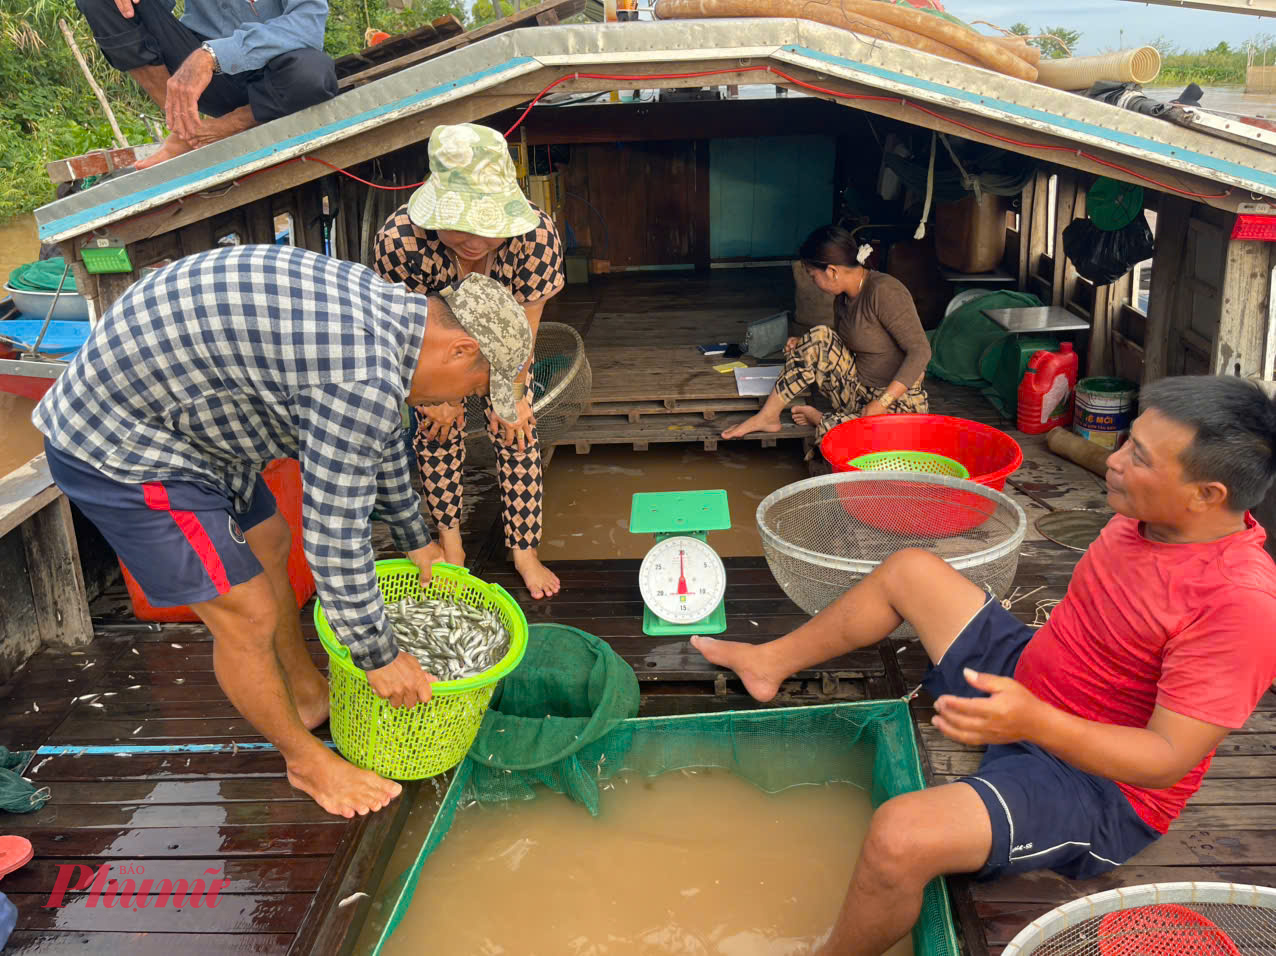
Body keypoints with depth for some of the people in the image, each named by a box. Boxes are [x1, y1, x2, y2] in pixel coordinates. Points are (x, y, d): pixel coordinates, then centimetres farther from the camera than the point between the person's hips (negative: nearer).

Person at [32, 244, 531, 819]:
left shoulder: (381, 305, 2)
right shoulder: (365, 377, -29)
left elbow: (380, 440, 19)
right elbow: (334, 539, -22)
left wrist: (414, 538, 30)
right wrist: (378, 656, -8)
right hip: (118, 449, -10)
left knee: (269, 546, 22)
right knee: (247, 616, -1)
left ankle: (309, 695, 43)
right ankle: (306, 759, 23)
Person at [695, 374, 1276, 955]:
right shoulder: (1149, 515, -5)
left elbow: (1170, 758, -29)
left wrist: (1034, 722, -42)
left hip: (1100, 783, -9)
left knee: (900, 836, -31)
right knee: (910, 570, 12)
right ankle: (769, 664, 31)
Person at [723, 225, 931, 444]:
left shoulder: (884, 291, -20)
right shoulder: (843, 298, 6)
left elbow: (920, 351, -24)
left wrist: (880, 404, -28)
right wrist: (806, 346, 2)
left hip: (901, 400, -8)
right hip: (860, 392, 8)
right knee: (820, 337, -12)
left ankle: (820, 419, 3)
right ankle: (767, 416, -6)